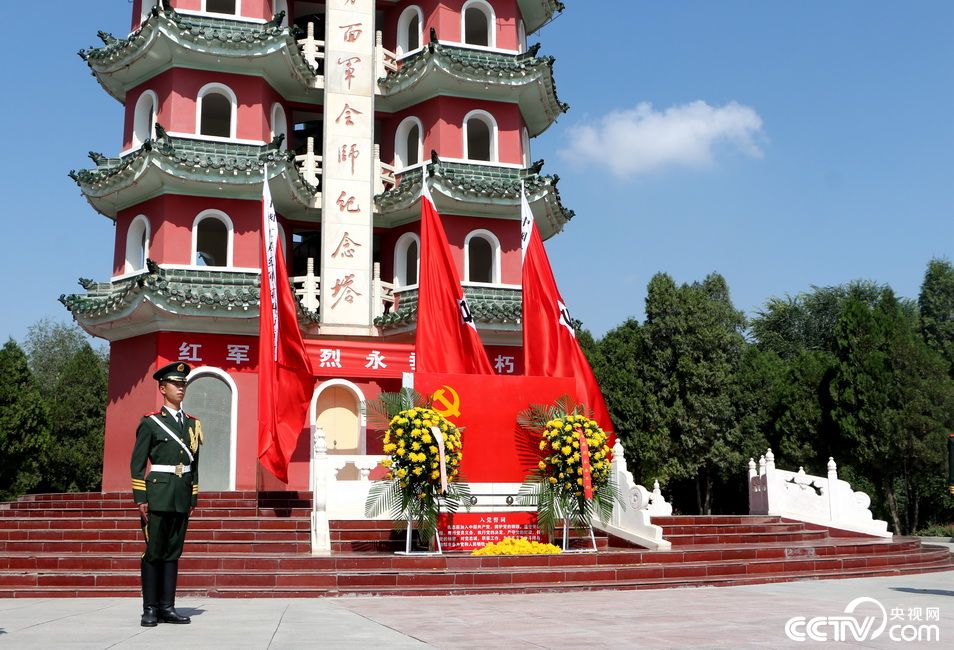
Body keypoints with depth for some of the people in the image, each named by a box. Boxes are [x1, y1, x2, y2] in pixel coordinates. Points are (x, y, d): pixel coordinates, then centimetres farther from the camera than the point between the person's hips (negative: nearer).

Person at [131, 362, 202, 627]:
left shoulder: (192, 424, 13)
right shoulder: (150, 422, -1)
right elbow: (137, 463, -4)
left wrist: (194, 498, 12)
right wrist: (140, 499, -9)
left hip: (182, 498, 5)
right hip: (158, 495, -5)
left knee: (173, 552, 8)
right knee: (153, 553, -1)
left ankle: (167, 607, 12)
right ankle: (150, 610, 5)